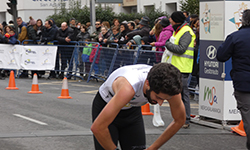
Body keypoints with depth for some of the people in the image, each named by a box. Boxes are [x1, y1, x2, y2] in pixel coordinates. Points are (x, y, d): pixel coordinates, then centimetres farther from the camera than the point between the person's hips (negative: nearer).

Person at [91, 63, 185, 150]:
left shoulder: (170, 88, -29)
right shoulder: (128, 89, -45)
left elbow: (179, 120, -8)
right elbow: (97, 127, -42)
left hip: (132, 109, 4)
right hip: (105, 107, -4)